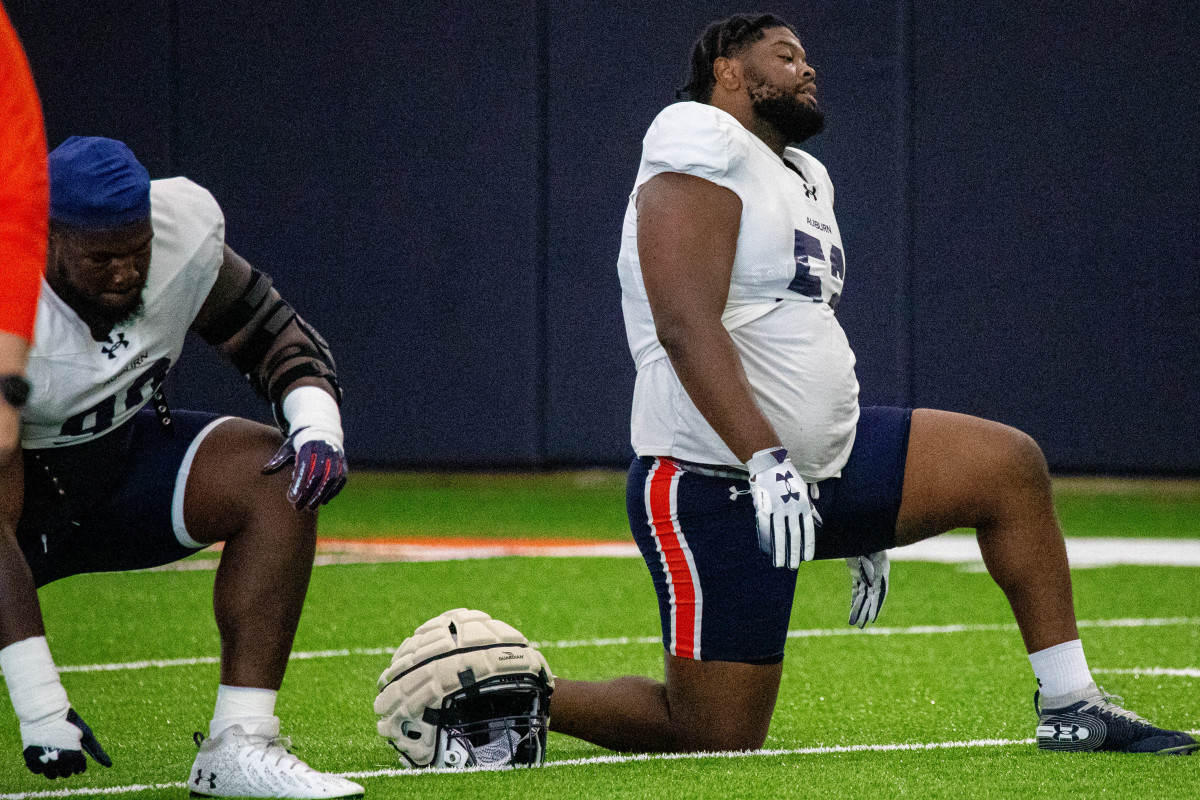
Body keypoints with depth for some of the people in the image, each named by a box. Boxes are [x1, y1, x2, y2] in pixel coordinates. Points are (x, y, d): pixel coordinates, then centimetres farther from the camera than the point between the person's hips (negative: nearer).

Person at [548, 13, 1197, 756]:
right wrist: (766, 461, -31)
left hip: (826, 462, 9)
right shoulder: (703, 147, -11)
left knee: (1010, 466, 5)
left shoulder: (805, 176, 19)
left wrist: (866, 523, 26)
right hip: (717, 488, -9)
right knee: (717, 740, -11)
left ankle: (1072, 709, 9)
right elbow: (686, 325, -23)